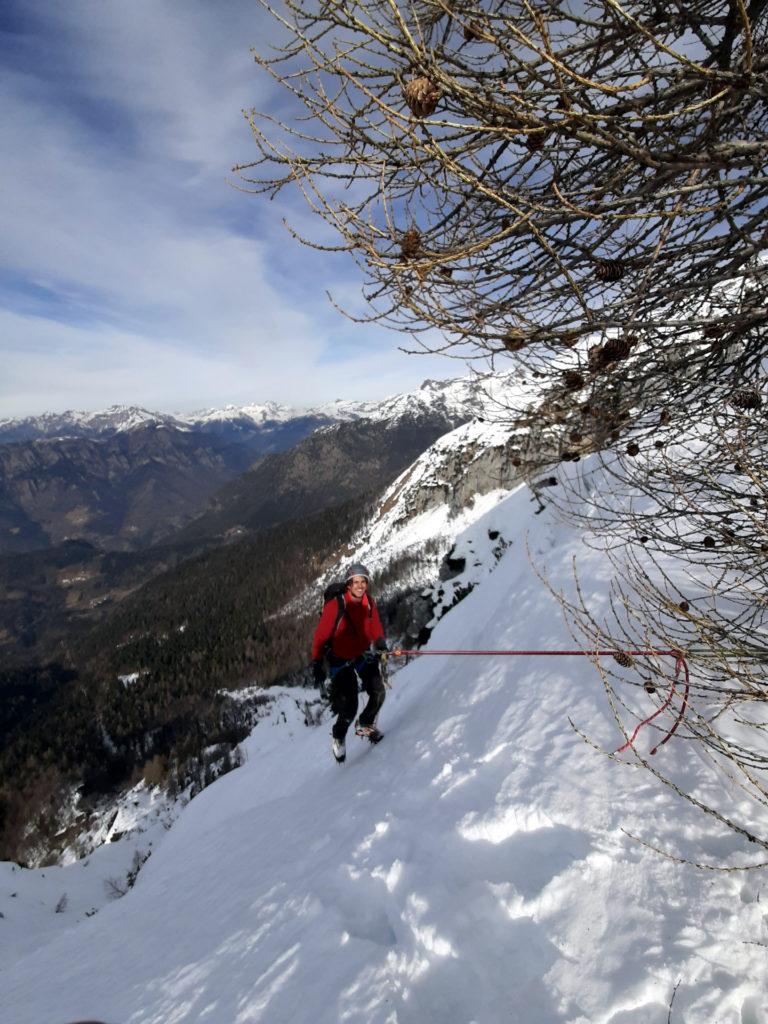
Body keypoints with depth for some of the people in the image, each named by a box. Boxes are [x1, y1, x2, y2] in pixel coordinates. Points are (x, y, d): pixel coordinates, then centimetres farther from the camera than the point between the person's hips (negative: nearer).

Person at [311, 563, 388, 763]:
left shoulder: (370, 603, -9)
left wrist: (380, 643, -11)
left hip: (363, 655, 4)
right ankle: (338, 736, 25)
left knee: (378, 693, -8)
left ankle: (365, 724, 23)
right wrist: (317, 666, -13)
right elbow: (320, 636, -16)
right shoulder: (335, 606, -24)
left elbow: (375, 628, 9)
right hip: (340, 660, -4)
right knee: (349, 708, -7)